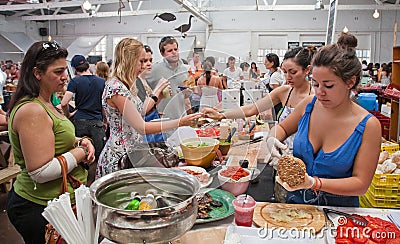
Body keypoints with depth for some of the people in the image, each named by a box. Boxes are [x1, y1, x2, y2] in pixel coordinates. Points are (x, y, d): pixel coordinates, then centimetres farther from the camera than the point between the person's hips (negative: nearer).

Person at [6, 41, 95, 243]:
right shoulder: (31, 111, -23)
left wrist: (80, 141, 2)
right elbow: (42, 171, -27)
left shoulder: (44, 103, 9)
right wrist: (80, 153, -15)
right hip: (40, 209, -10)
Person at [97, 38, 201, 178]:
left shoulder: (125, 86, 9)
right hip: (119, 158, -9)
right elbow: (142, 128, -23)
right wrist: (179, 122, -21)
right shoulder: (115, 88, -21)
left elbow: (138, 113, 16)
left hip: (131, 153, 9)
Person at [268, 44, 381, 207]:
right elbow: (282, 128, 16)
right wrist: (272, 140, -7)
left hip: (338, 206, -2)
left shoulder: (368, 125, -10)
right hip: (297, 199, 2)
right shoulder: (309, 104, -2)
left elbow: (361, 184, -11)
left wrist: (314, 183, -24)